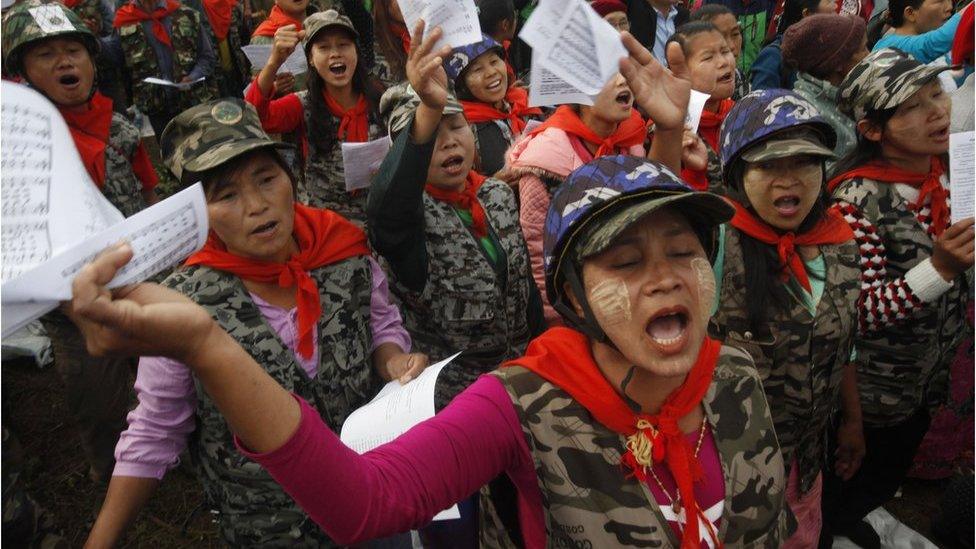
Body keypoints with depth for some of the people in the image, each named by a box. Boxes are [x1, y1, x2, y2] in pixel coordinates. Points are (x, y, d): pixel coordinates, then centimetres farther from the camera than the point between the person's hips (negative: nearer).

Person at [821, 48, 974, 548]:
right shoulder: (858, 199, -28)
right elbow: (859, 312, -29)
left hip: (932, 375, 7)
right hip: (874, 392, -6)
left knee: (893, 470, 28)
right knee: (864, 478, 18)